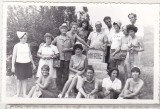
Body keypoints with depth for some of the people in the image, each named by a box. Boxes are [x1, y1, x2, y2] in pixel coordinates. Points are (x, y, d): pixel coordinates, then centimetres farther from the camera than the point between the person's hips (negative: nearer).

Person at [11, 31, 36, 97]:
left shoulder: (27, 45, 6)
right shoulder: (16, 46, -5)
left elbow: (30, 55, 15)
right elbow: (14, 56, -3)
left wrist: (33, 64, 18)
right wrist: (13, 66, -7)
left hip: (27, 64, 3)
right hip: (19, 64, -3)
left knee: (25, 79, 6)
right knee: (19, 79, 1)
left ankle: (24, 94, 13)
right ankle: (18, 94, 12)